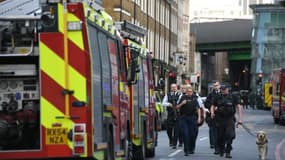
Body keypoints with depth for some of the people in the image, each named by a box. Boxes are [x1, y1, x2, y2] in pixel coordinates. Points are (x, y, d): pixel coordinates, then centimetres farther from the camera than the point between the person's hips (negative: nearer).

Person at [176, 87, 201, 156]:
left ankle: (191, 149, 18)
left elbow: (198, 108, 7)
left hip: (192, 118, 1)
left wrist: (199, 117, -1)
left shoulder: (194, 98, 6)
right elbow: (177, 107, 5)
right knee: (185, 134, -7)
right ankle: (186, 150, -6)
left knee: (192, 134, 2)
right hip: (184, 118, -1)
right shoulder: (183, 98, 3)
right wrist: (182, 103, -14)